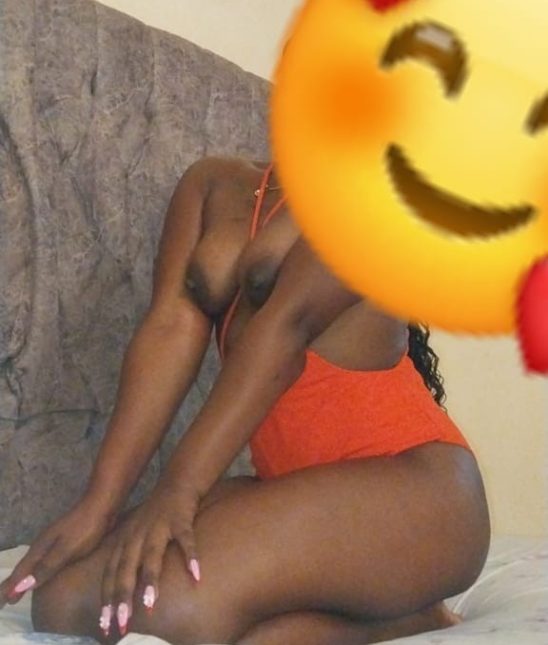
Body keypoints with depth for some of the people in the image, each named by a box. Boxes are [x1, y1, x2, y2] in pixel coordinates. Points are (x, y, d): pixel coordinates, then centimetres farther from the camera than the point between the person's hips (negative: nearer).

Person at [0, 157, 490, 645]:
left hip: (408, 485, -7)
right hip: (298, 495, 7)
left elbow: (288, 323, -15)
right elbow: (172, 328, 0)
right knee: (64, 601, -10)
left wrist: (180, 489, -23)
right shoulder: (213, 184, 15)